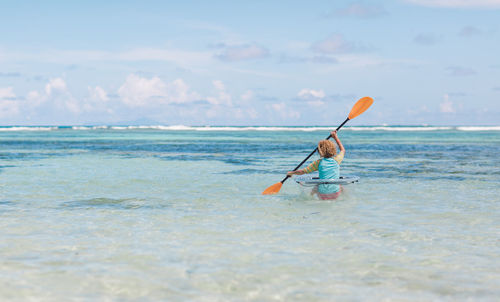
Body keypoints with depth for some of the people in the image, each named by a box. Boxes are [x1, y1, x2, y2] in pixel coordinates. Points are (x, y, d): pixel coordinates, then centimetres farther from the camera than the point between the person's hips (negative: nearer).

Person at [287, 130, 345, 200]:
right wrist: (335, 137, 30)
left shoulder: (319, 162, -2)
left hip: (322, 195, -1)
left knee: (315, 188, 35)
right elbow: (343, 150, 23)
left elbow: (302, 171, 2)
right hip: (335, 194, 1)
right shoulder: (336, 160, 1)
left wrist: (292, 173, 19)